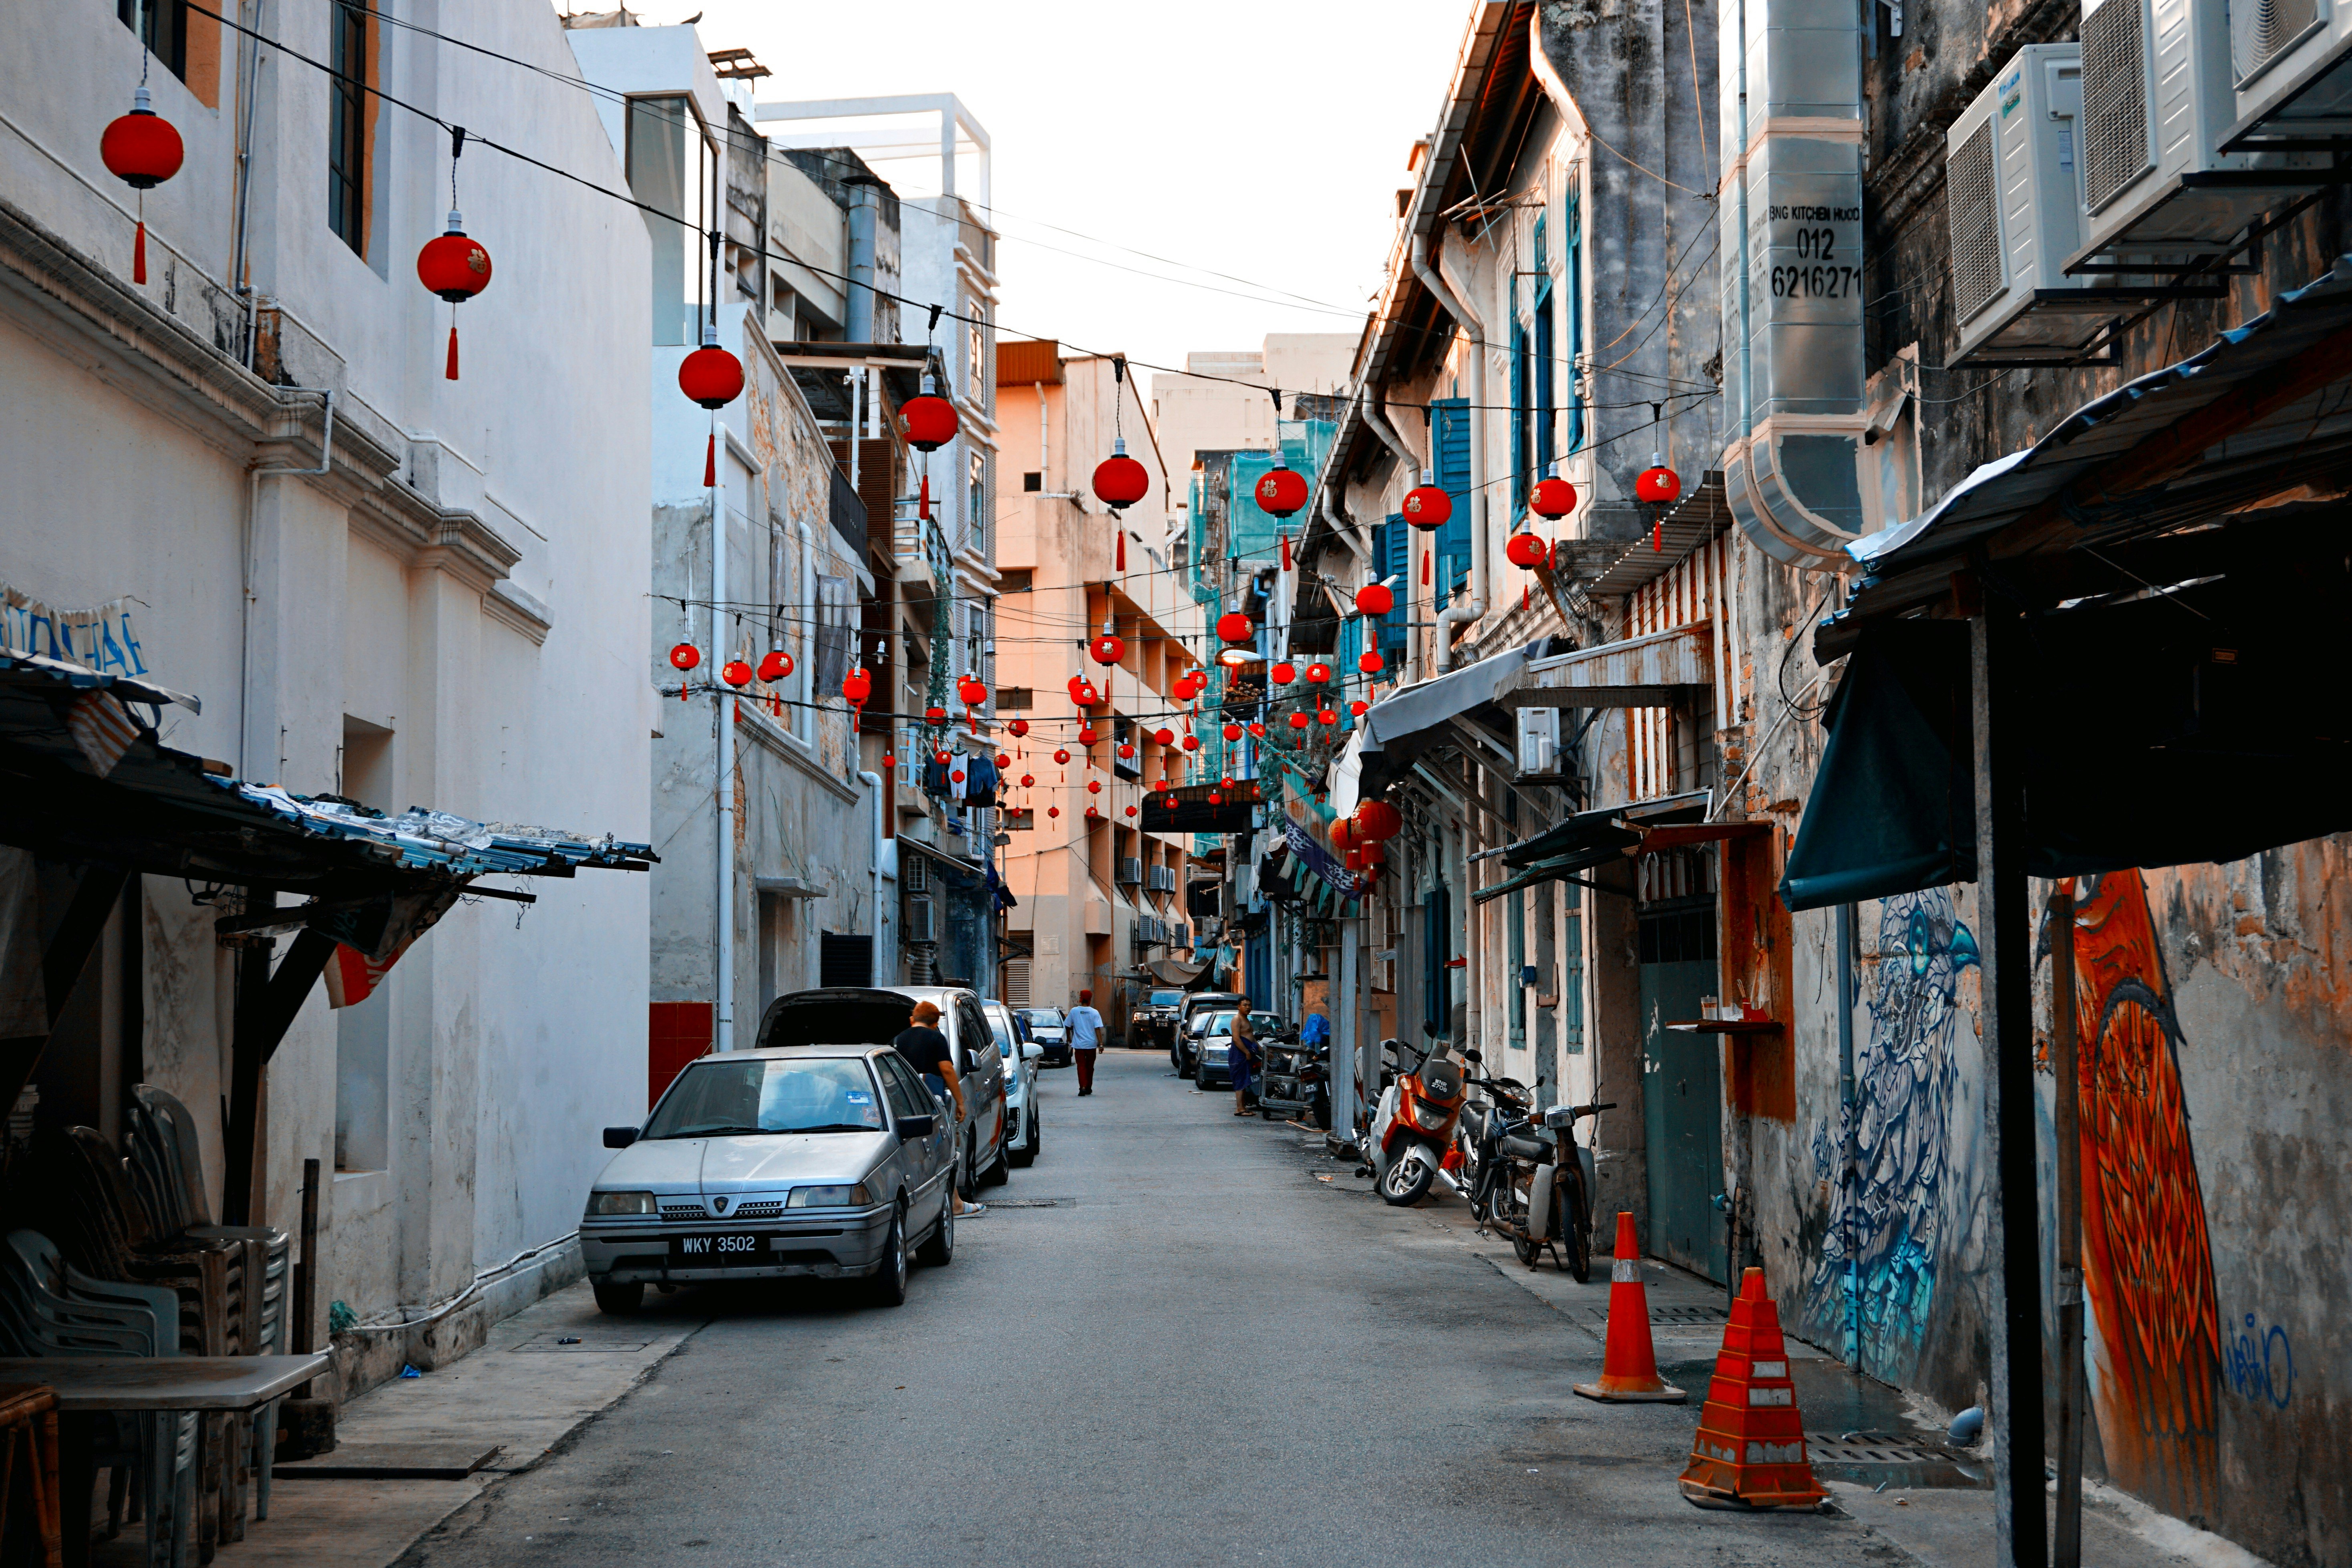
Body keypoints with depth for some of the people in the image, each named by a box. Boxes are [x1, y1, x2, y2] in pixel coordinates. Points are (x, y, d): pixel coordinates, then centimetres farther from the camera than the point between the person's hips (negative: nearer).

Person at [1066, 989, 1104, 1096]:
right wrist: (1101, 1044, -11)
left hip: (1079, 1044, -1)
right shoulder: (1094, 1013, -5)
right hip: (1091, 1044, 1)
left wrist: (1069, 1039, 23)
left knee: (1081, 1066, -1)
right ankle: (1089, 1088, 24)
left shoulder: (1074, 1011, -2)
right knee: (1090, 1066, 15)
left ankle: (1083, 1087, -18)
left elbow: (1068, 1026, 7)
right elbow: (1098, 1029, -10)